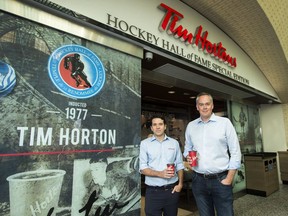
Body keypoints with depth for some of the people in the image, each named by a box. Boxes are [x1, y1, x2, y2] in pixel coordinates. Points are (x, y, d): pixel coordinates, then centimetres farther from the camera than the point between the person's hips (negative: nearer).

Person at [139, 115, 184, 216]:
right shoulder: (144, 144, -3)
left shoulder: (174, 143, 6)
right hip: (153, 191, -2)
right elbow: (142, 168, -7)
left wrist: (180, 184, 1)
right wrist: (160, 174, -18)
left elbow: (179, 165, 9)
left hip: (172, 189, 3)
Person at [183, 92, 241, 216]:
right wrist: (188, 157, -7)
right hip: (198, 180, 3)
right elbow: (187, 149, 15)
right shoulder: (190, 126, 6)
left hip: (220, 179, -3)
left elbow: (235, 152, -4)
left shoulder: (224, 122, -4)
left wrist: (229, 178, -8)